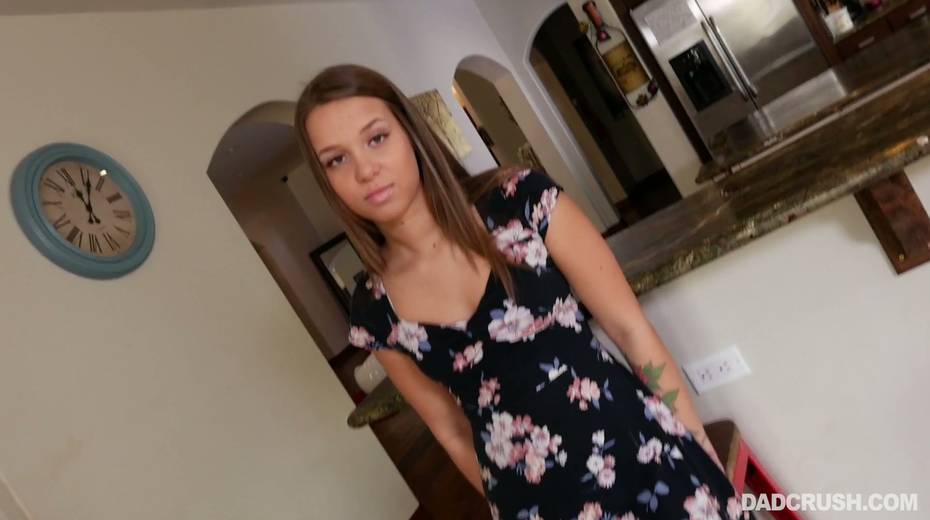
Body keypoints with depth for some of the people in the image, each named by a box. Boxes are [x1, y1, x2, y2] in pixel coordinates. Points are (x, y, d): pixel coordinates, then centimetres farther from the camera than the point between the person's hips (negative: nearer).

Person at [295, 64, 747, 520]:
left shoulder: (521, 201, -11)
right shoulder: (372, 312, -4)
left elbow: (630, 329, -6)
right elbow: (454, 433, 7)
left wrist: (705, 461, -3)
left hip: (647, 463, -1)